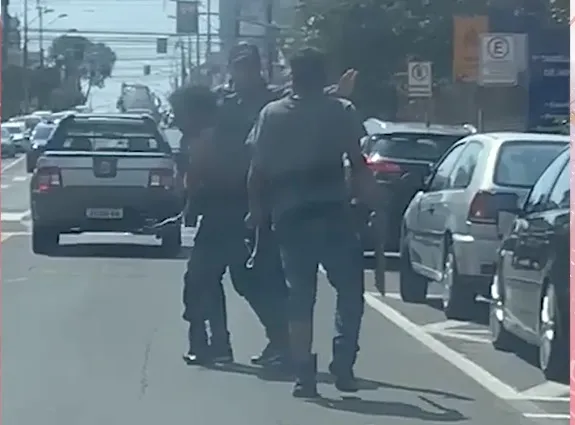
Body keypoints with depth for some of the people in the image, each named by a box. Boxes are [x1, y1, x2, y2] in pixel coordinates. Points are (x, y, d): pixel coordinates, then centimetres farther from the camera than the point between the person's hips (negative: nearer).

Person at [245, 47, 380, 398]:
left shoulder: (272, 115, 8)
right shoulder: (340, 111, 1)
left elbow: (257, 172, 5)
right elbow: (358, 163, -5)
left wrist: (256, 211, 14)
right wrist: (372, 195, 4)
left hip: (289, 216, 3)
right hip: (332, 211, -3)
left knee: (300, 297, 8)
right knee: (350, 289, 9)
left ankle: (304, 374, 3)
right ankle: (343, 364, -2)